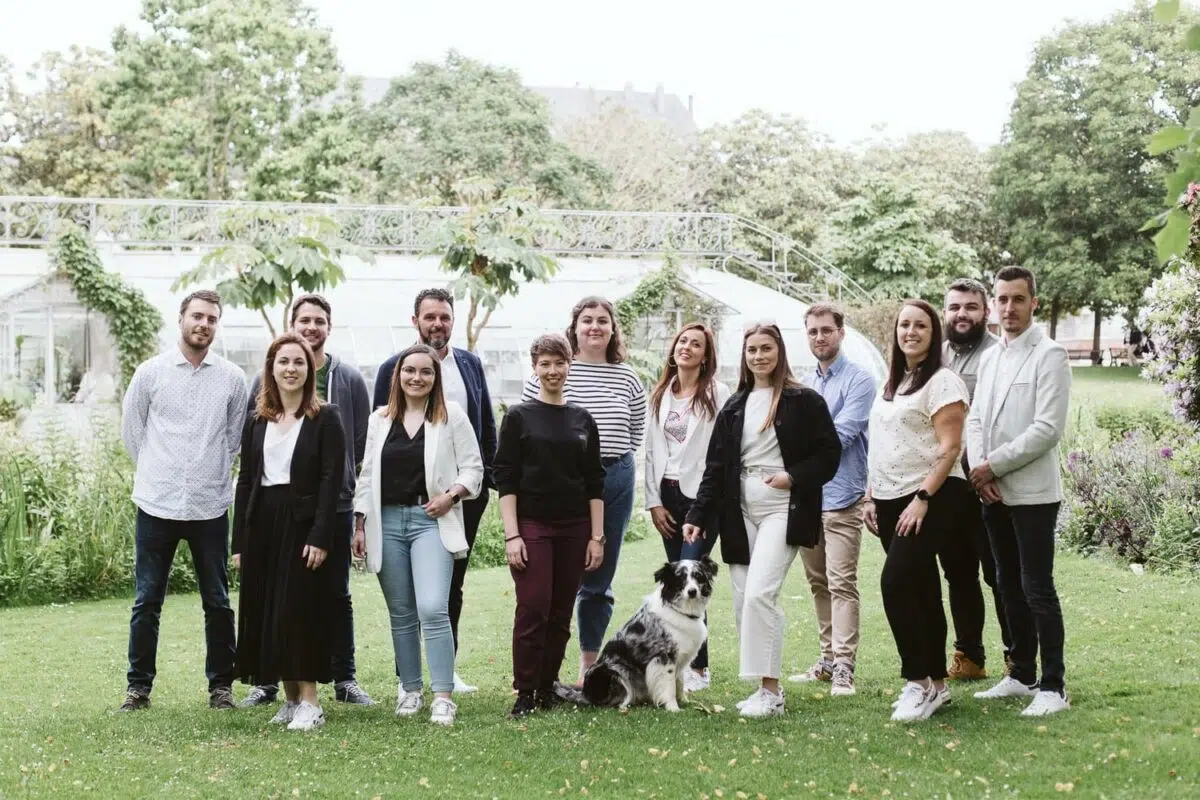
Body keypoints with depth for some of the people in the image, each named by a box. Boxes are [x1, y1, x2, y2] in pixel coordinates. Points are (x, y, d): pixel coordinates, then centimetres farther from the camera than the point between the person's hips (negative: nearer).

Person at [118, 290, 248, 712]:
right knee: (147, 601, 5)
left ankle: (221, 685, 17)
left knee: (218, 602, 7)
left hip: (210, 506, 1)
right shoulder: (150, 372, 1)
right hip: (157, 504, 0)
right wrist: (157, 472, 11)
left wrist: (211, 471, 10)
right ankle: (139, 686, 14)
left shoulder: (232, 379, 3)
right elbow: (131, 431, 10)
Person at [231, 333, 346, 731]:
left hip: (303, 524, -5)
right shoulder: (256, 421, 12)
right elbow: (245, 481, 10)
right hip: (263, 526, 5)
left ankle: (309, 701, 0)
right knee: (265, 614, 5)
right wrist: (239, 542, 5)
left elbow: (331, 480, -8)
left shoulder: (325, 419, -2)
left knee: (299, 611, -6)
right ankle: (290, 698, 15)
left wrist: (320, 536, -16)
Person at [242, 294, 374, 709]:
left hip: (335, 504, 0)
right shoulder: (268, 376, 4)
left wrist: (337, 473, 2)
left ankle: (344, 679, 16)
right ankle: (267, 679, 14)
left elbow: (363, 441, 7)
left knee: (337, 594, 8)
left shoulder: (349, 379, 4)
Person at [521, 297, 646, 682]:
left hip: (616, 480, 4)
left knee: (599, 582, 10)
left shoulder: (627, 378, 9)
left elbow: (637, 432, 18)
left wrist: (617, 460, 8)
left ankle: (588, 668, 20)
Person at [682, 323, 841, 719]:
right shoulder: (733, 407, 14)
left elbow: (829, 455, -2)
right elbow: (715, 466, 12)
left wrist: (793, 477, -16)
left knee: (759, 593, -19)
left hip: (783, 509, -5)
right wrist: (698, 516, 5)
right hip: (741, 511, 6)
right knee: (743, 603, 3)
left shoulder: (804, 402, -1)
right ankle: (762, 690, 14)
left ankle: (770, 690, -12)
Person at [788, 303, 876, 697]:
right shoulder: (803, 384, 16)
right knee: (818, 582, 12)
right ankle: (828, 657, 20)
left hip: (841, 496, -7)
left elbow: (841, 433, -14)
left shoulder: (859, 380, -5)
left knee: (842, 583, -10)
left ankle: (843, 667, -11)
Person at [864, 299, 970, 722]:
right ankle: (935, 684, 15)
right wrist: (870, 496, 14)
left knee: (896, 583, -17)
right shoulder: (891, 384, 17)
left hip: (929, 498, -8)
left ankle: (919, 681, -8)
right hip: (891, 500, 8)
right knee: (922, 592, 10)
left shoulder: (942, 382, -8)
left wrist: (922, 498, -20)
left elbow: (949, 448, -15)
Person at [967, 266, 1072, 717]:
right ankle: (1022, 675, 23)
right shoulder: (990, 358, 14)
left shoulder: (1049, 356, -8)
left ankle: (1053, 687, -1)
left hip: (1032, 492, -7)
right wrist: (978, 469, -6)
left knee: (1037, 590, -7)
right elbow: (976, 420, 12)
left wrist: (993, 465, -13)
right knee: (1009, 587, 13)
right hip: (993, 493, 7)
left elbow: (1047, 429, -16)